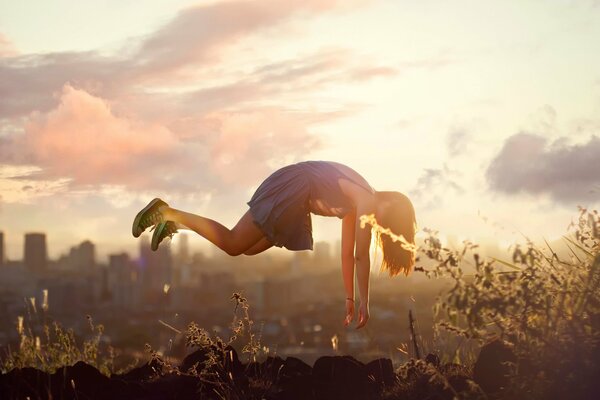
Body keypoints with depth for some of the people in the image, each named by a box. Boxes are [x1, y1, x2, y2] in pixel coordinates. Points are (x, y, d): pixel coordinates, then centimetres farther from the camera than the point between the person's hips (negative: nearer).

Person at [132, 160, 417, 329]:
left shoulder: (357, 206, 13)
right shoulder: (368, 203, -13)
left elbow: (347, 253, 17)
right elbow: (361, 257, -16)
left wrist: (349, 299, 17)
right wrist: (363, 303, -12)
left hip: (296, 197, 10)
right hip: (291, 188, -10)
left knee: (247, 248, 14)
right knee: (232, 244, -8)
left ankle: (174, 222, 17)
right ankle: (167, 213, -6)